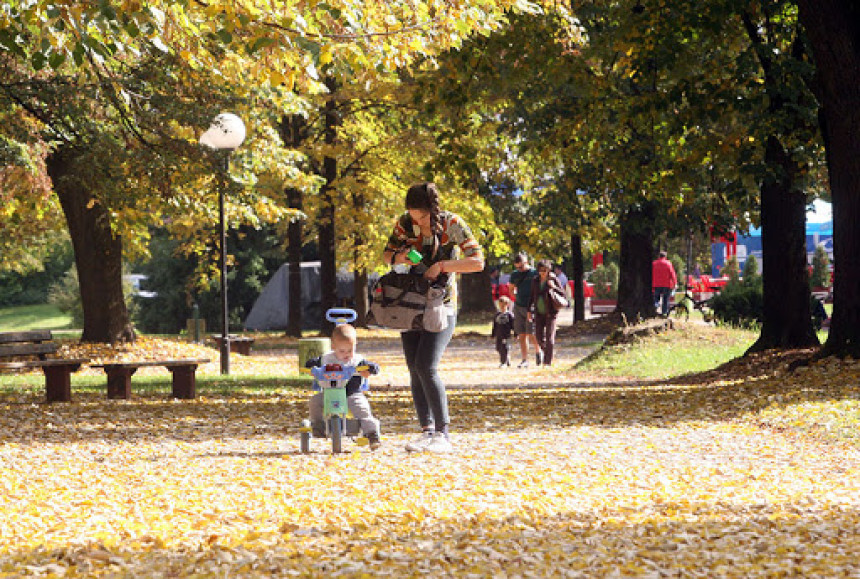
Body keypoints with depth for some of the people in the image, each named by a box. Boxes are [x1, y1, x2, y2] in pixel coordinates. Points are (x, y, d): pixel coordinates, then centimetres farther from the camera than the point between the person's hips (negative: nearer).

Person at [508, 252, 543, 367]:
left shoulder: (534, 274, -3)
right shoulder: (515, 275, 12)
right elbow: (511, 288, 27)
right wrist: (515, 295, 9)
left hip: (531, 307, -5)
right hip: (518, 306, 5)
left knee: (531, 334, -12)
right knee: (521, 335, 3)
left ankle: (538, 351, 16)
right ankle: (525, 360, 7)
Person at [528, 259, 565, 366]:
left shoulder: (554, 279, -6)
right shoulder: (535, 281, 6)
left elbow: (562, 293, -4)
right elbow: (532, 296, 15)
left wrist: (554, 287, -21)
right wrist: (529, 310, 12)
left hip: (550, 312, -4)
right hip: (539, 312, 4)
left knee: (549, 337, -8)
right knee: (539, 337, 3)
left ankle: (548, 362, -5)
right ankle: (546, 351, 31)